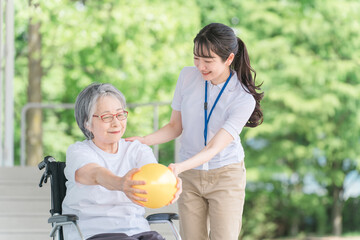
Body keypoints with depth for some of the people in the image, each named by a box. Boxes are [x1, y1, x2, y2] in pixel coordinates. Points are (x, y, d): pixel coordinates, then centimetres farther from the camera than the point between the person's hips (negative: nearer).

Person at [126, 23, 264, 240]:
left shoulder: (243, 98, -18)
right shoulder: (188, 76, -6)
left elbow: (214, 148, -24)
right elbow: (176, 126, 3)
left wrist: (178, 167, -40)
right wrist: (143, 140, -15)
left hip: (225, 175, -3)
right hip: (189, 176, 3)